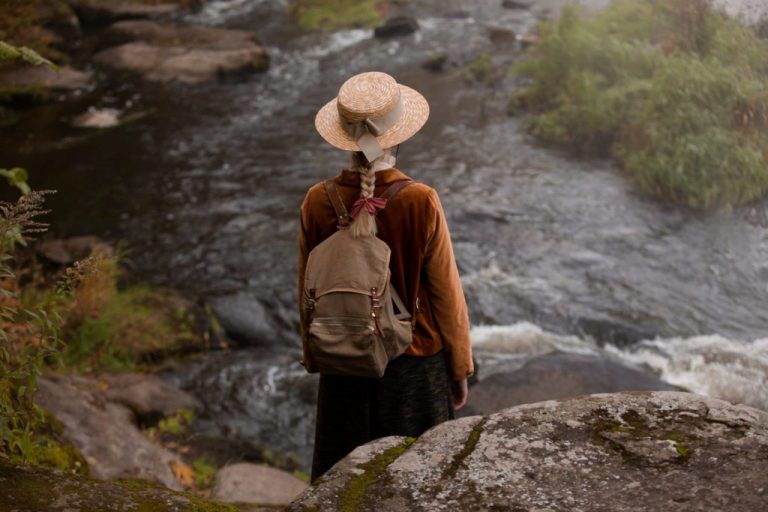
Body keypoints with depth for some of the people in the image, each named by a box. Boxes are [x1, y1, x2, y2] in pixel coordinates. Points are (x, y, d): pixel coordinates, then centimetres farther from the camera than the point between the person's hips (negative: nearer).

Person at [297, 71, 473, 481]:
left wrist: (312, 356, 16)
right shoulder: (421, 202, -19)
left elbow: (308, 292, 0)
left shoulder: (317, 202, -11)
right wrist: (460, 369, 3)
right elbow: (446, 293, -11)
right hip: (415, 366, -2)